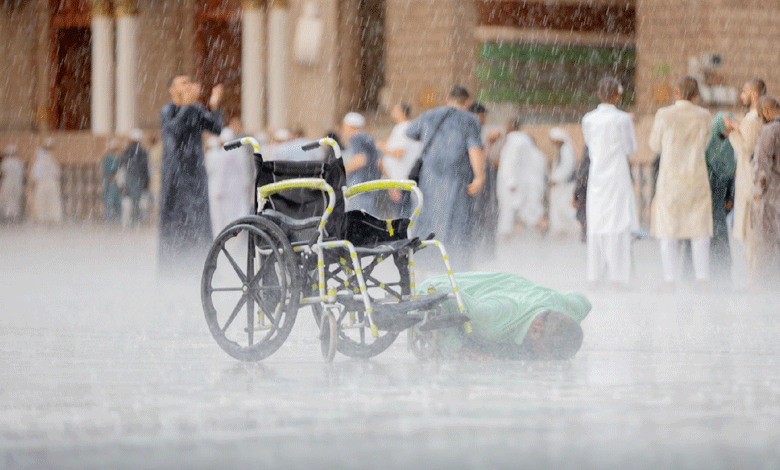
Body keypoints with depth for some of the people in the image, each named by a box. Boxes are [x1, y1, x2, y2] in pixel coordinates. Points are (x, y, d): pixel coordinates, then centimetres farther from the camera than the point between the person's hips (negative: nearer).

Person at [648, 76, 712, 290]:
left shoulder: (664, 114, -8)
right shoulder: (704, 116, -1)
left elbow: (655, 145, 4)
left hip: (669, 179, -2)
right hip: (696, 179, 2)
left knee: (668, 234, 5)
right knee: (699, 232, 8)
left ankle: (670, 282, 0)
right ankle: (702, 281, 3)